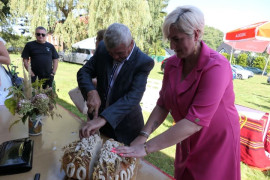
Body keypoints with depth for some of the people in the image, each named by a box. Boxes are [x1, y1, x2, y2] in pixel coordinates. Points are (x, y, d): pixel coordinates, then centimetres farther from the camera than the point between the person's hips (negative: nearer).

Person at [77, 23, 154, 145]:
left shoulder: (144, 62, -21)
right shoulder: (102, 48, -8)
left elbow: (134, 96, -30)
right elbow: (84, 72, -4)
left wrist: (103, 119, -41)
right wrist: (91, 92, -25)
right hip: (98, 114, 4)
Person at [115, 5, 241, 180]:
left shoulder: (216, 67, -27)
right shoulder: (171, 64, -8)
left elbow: (195, 121, -32)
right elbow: (163, 105, -4)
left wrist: (146, 148, -31)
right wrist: (143, 135, -18)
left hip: (217, 144, -5)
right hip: (187, 142, 5)